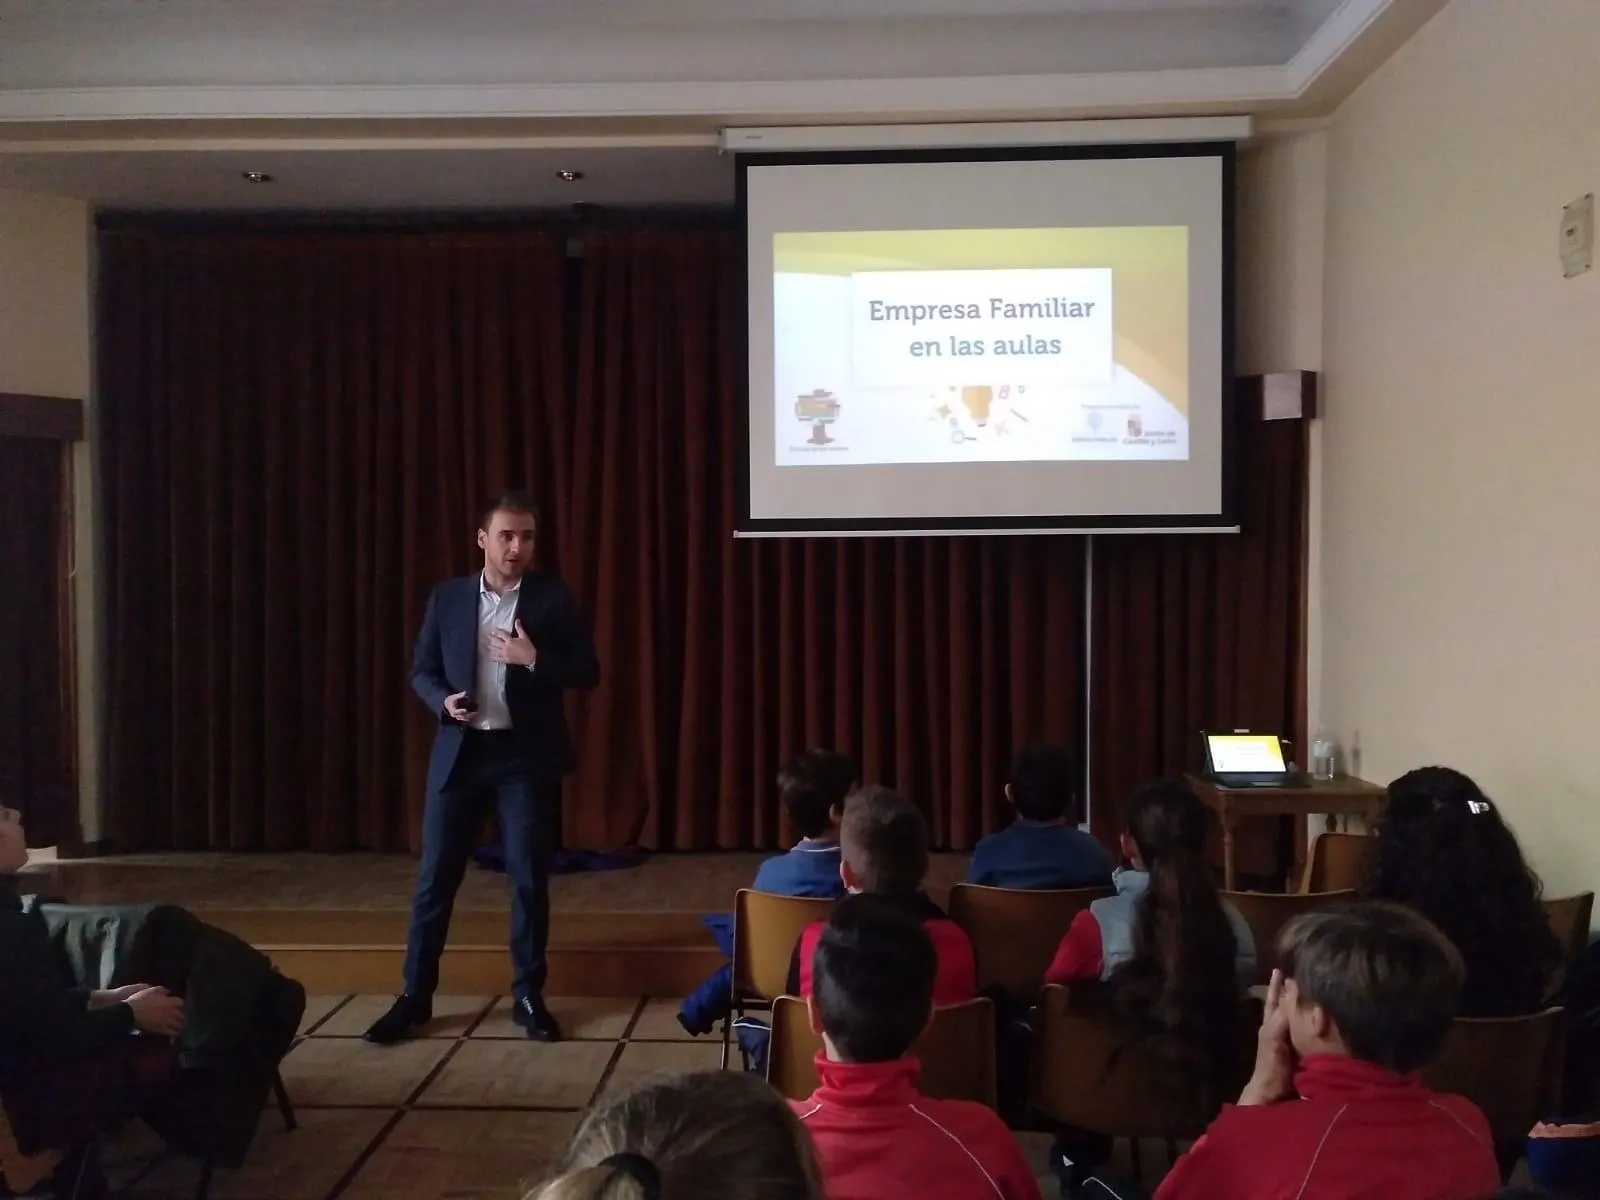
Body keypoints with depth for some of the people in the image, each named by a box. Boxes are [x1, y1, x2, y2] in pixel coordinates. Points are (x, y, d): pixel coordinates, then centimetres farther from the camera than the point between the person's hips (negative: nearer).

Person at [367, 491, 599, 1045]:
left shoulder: (552, 597, 0)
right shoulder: (447, 597, 5)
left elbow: (587, 671, -2)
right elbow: (421, 669, 9)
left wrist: (534, 659, -17)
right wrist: (444, 702, -11)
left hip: (526, 755, -1)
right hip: (459, 751, 1)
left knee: (529, 878, 4)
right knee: (435, 876, 6)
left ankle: (529, 996, 18)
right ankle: (415, 996, 18)